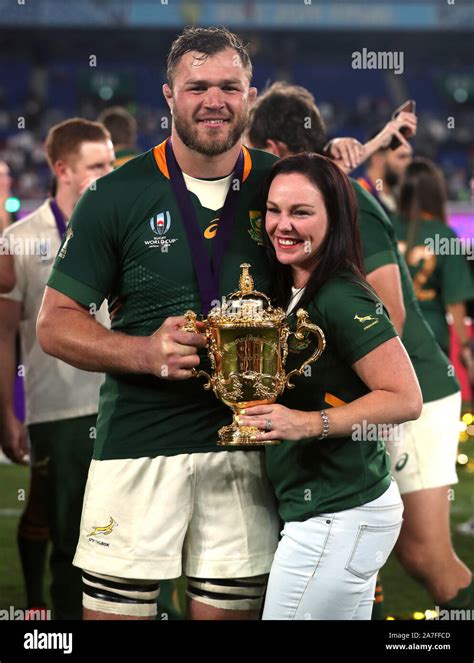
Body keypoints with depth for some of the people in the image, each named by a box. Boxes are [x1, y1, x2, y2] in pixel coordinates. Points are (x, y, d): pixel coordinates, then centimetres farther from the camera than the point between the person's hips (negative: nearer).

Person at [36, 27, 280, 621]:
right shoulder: (117, 196, -1)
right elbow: (55, 322, 0)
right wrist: (146, 353, -16)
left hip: (245, 443, 2)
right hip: (137, 446, -2)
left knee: (231, 606, 7)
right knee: (114, 607, -2)